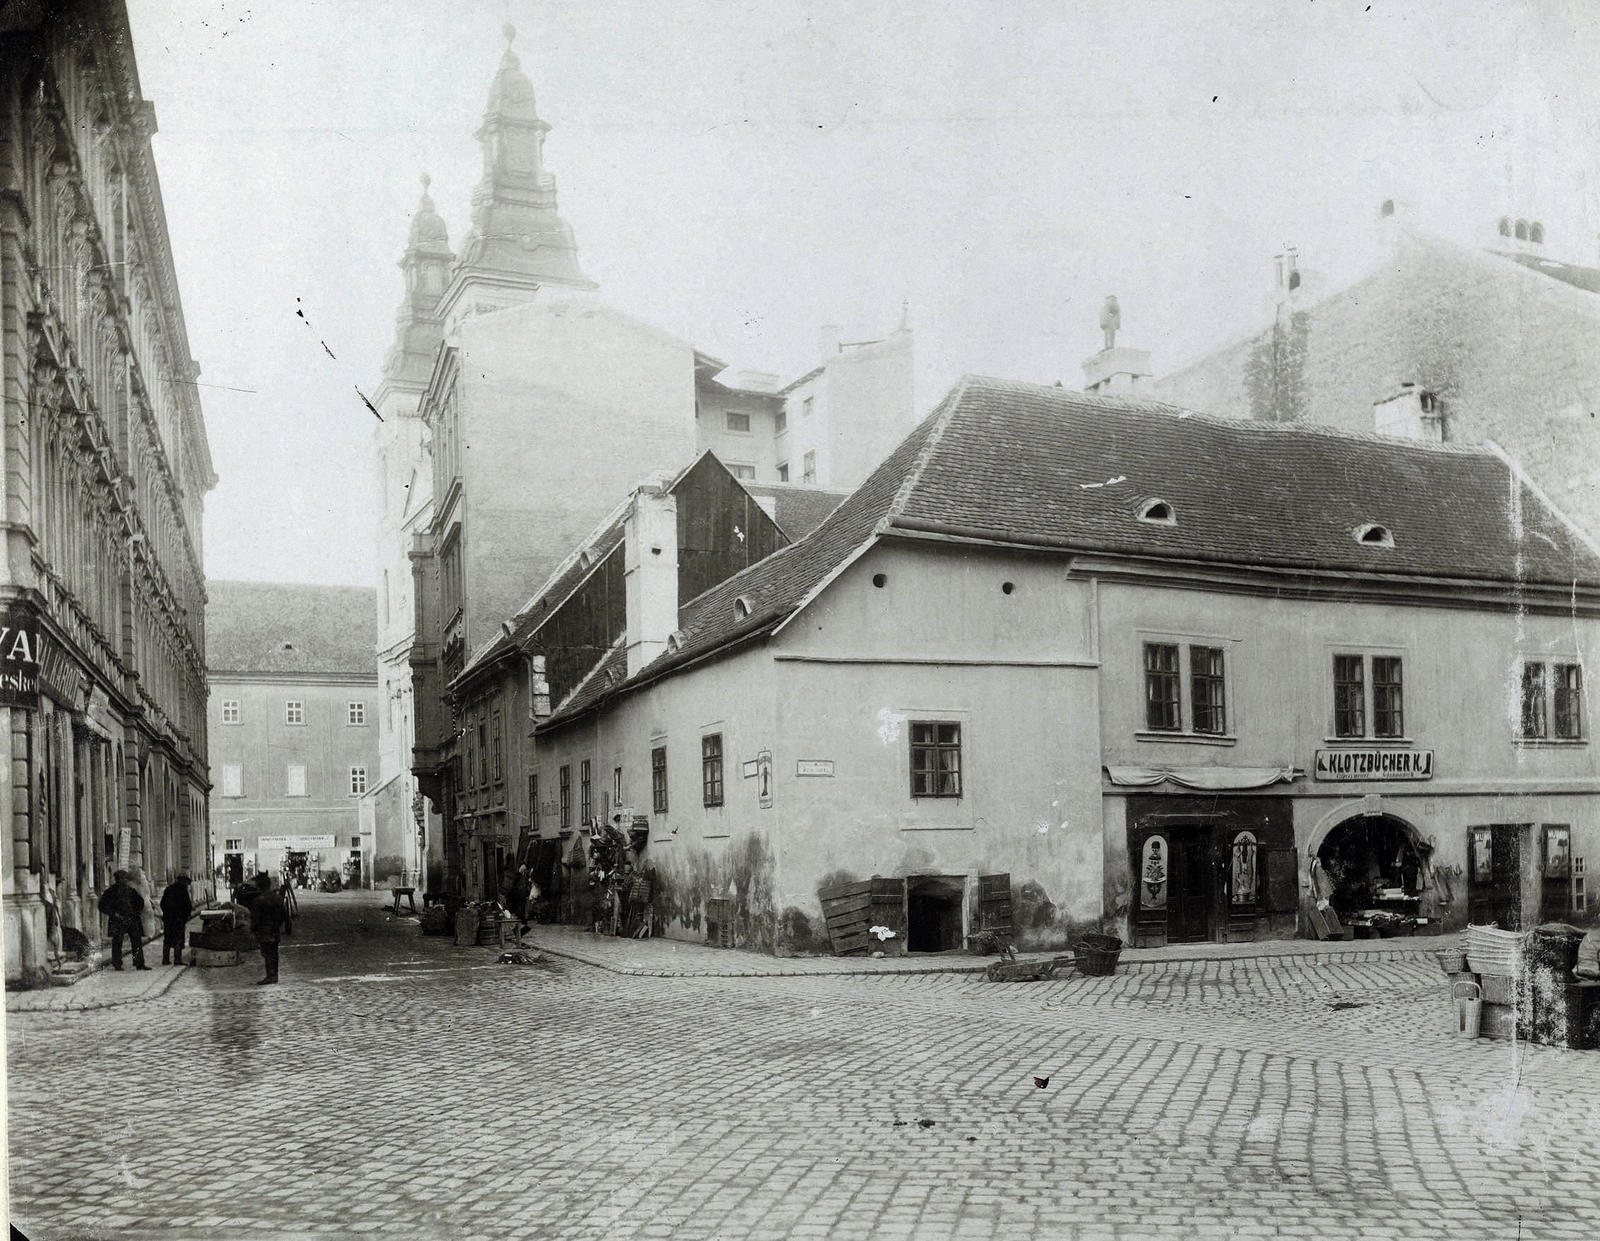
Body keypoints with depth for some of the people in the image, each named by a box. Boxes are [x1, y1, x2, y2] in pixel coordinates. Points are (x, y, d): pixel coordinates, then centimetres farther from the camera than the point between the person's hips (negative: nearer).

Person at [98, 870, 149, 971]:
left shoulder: (130, 890, 13)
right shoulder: (111, 892, 0)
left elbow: (140, 901, 27)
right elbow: (102, 906, -3)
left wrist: (138, 911, 13)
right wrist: (113, 914, -12)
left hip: (131, 920, 4)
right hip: (117, 921, -4)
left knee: (137, 941, -1)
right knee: (117, 942, -1)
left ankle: (139, 963, 3)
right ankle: (117, 964, 8)